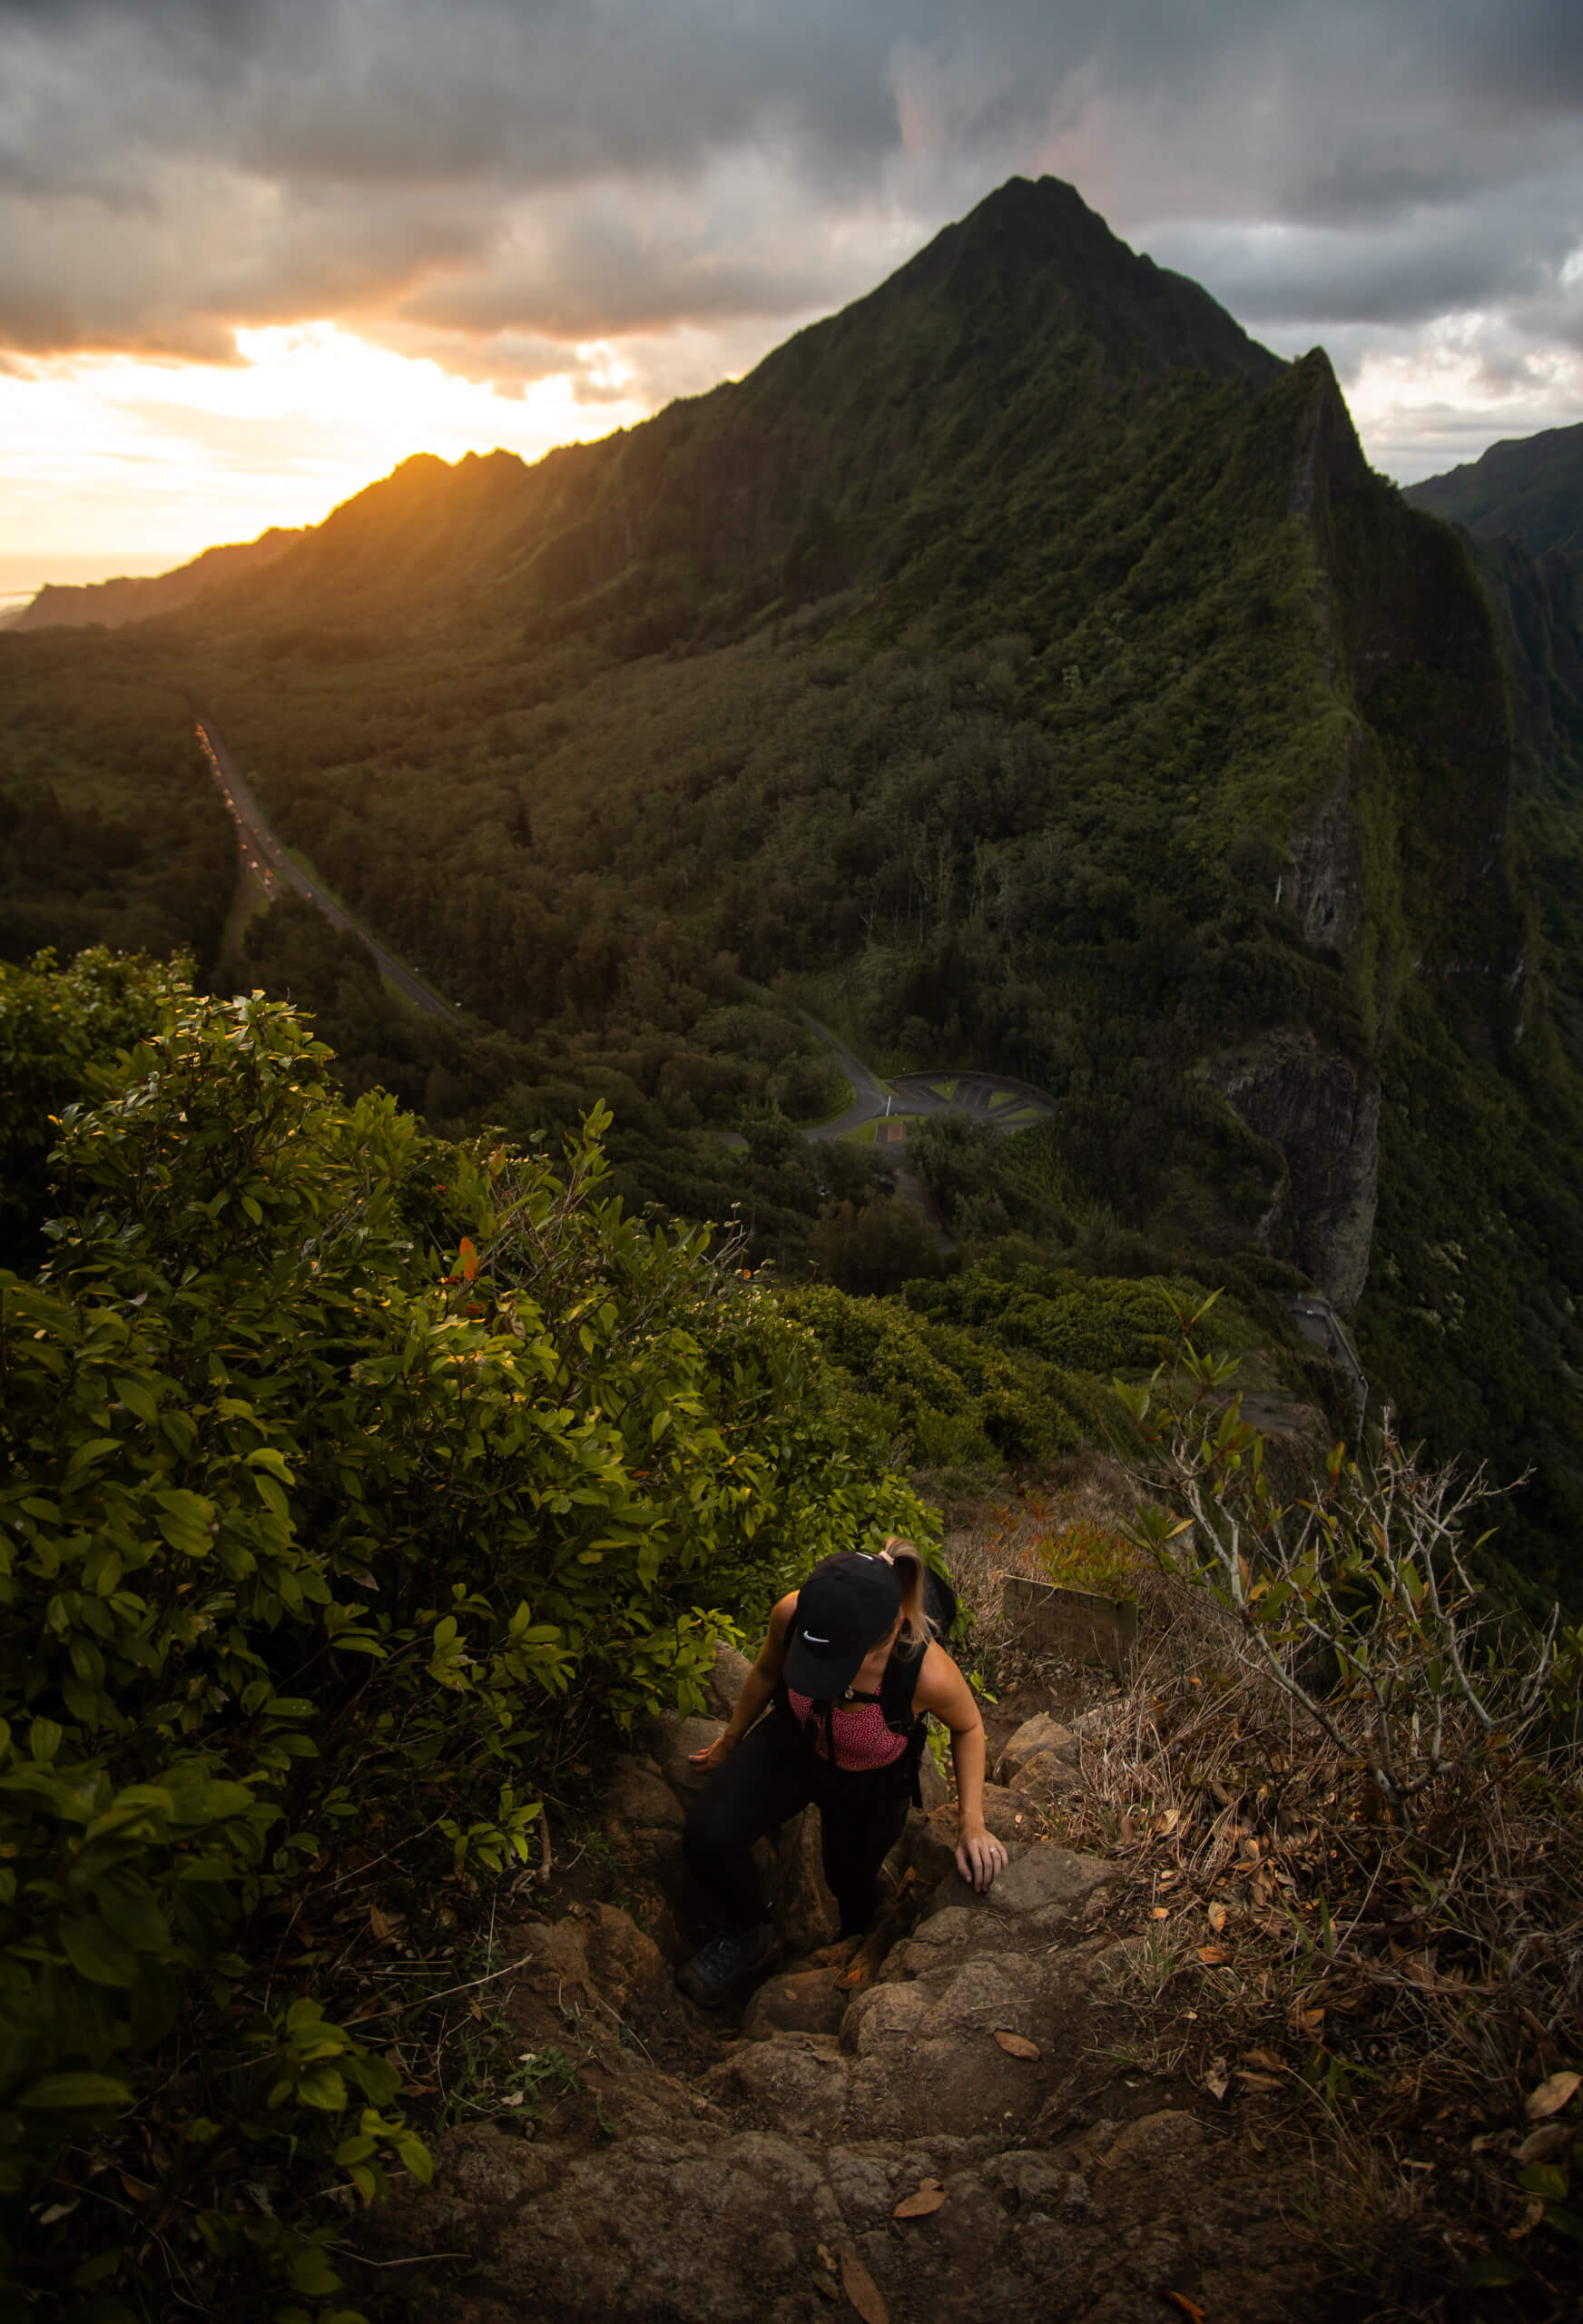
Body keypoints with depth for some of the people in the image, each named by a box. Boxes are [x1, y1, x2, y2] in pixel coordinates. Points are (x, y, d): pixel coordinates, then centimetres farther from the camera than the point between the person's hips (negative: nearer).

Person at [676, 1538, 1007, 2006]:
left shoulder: (930, 1673, -41)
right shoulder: (791, 1615, -34)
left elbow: (968, 1726, -13)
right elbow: (767, 1672, -7)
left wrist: (971, 1823, -17)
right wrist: (729, 1742, 9)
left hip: (870, 1785, -1)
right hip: (792, 1744, 1)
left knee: (850, 1880, 24)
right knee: (707, 1836, -22)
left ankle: (854, 1946, 64)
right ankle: (747, 1934, 11)